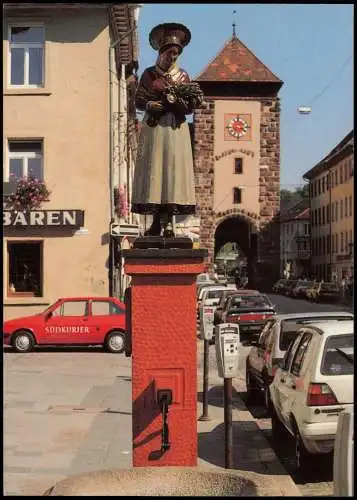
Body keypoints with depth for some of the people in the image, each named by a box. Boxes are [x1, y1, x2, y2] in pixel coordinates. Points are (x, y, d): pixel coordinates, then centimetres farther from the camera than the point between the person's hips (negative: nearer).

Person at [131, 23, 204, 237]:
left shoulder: (183, 76, 12)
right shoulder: (149, 74, 8)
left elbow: (193, 103, 10)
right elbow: (138, 101, 6)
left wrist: (179, 103, -10)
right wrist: (151, 105, -14)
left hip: (176, 128, 1)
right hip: (154, 128, -1)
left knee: (173, 169, -5)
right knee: (153, 170, -5)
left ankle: (169, 222, -5)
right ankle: (156, 221, -2)